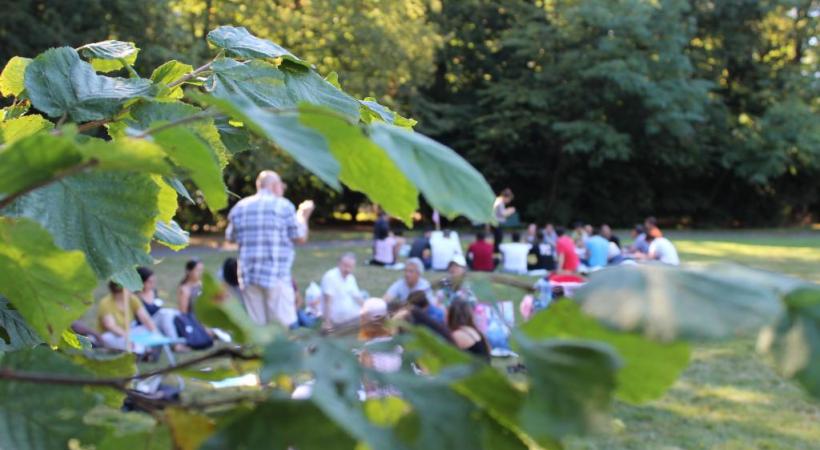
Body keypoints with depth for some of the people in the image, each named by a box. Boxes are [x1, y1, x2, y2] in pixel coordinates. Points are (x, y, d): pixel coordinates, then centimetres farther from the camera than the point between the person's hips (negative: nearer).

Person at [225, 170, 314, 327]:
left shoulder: (239, 207, 10)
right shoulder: (283, 205, -2)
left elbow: (231, 237, 18)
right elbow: (300, 237, 1)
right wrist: (304, 216, 18)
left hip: (248, 274, 4)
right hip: (276, 273, -4)